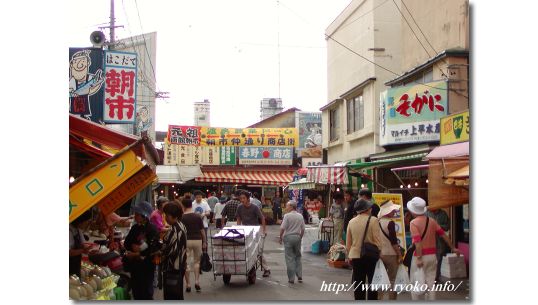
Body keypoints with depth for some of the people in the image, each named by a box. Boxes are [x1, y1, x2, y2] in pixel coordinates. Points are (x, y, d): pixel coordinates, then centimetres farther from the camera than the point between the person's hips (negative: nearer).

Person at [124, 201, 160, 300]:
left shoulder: (152, 229, -13)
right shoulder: (135, 228, 8)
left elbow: (151, 249, -19)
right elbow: (126, 243, 5)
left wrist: (134, 254, -12)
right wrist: (134, 247, -15)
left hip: (147, 265, -6)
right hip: (135, 265, 6)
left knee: (146, 292, 2)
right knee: (136, 290, 13)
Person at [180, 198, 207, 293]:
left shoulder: (182, 217, -6)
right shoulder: (198, 216, -1)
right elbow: (202, 230, 1)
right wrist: (204, 242, 11)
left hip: (186, 241, -2)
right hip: (197, 240, 2)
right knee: (197, 261, 17)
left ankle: (188, 285, 7)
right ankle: (197, 281, 3)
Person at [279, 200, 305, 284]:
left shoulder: (287, 216, -11)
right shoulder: (300, 216, 6)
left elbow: (282, 228, -14)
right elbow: (303, 229, 8)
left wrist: (280, 237, 0)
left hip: (288, 237, -5)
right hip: (297, 237, 5)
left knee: (289, 258, 0)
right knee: (298, 257, 14)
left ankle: (291, 278, 2)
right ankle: (299, 276, 10)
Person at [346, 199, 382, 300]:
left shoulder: (351, 222, 2)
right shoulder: (373, 220, -11)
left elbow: (348, 243, 7)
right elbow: (377, 240, -11)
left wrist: (349, 256, 18)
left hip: (355, 255, 3)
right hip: (370, 255, -3)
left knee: (358, 284, 9)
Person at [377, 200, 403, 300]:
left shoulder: (378, 222, 5)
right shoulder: (390, 222, -14)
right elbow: (393, 241, -16)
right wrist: (399, 254, -11)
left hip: (380, 254, 6)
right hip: (390, 254, -6)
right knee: (392, 280, 3)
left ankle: (379, 298, 13)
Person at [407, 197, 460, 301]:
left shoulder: (413, 223, -12)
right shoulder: (432, 221, 5)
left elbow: (417, 242, -20)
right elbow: (443, 234, 9)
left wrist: (419, 259, -22)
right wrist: (453, 248, 18)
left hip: (420, 256, -5)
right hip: (432, 255, 5)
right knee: (431, 282, 10)